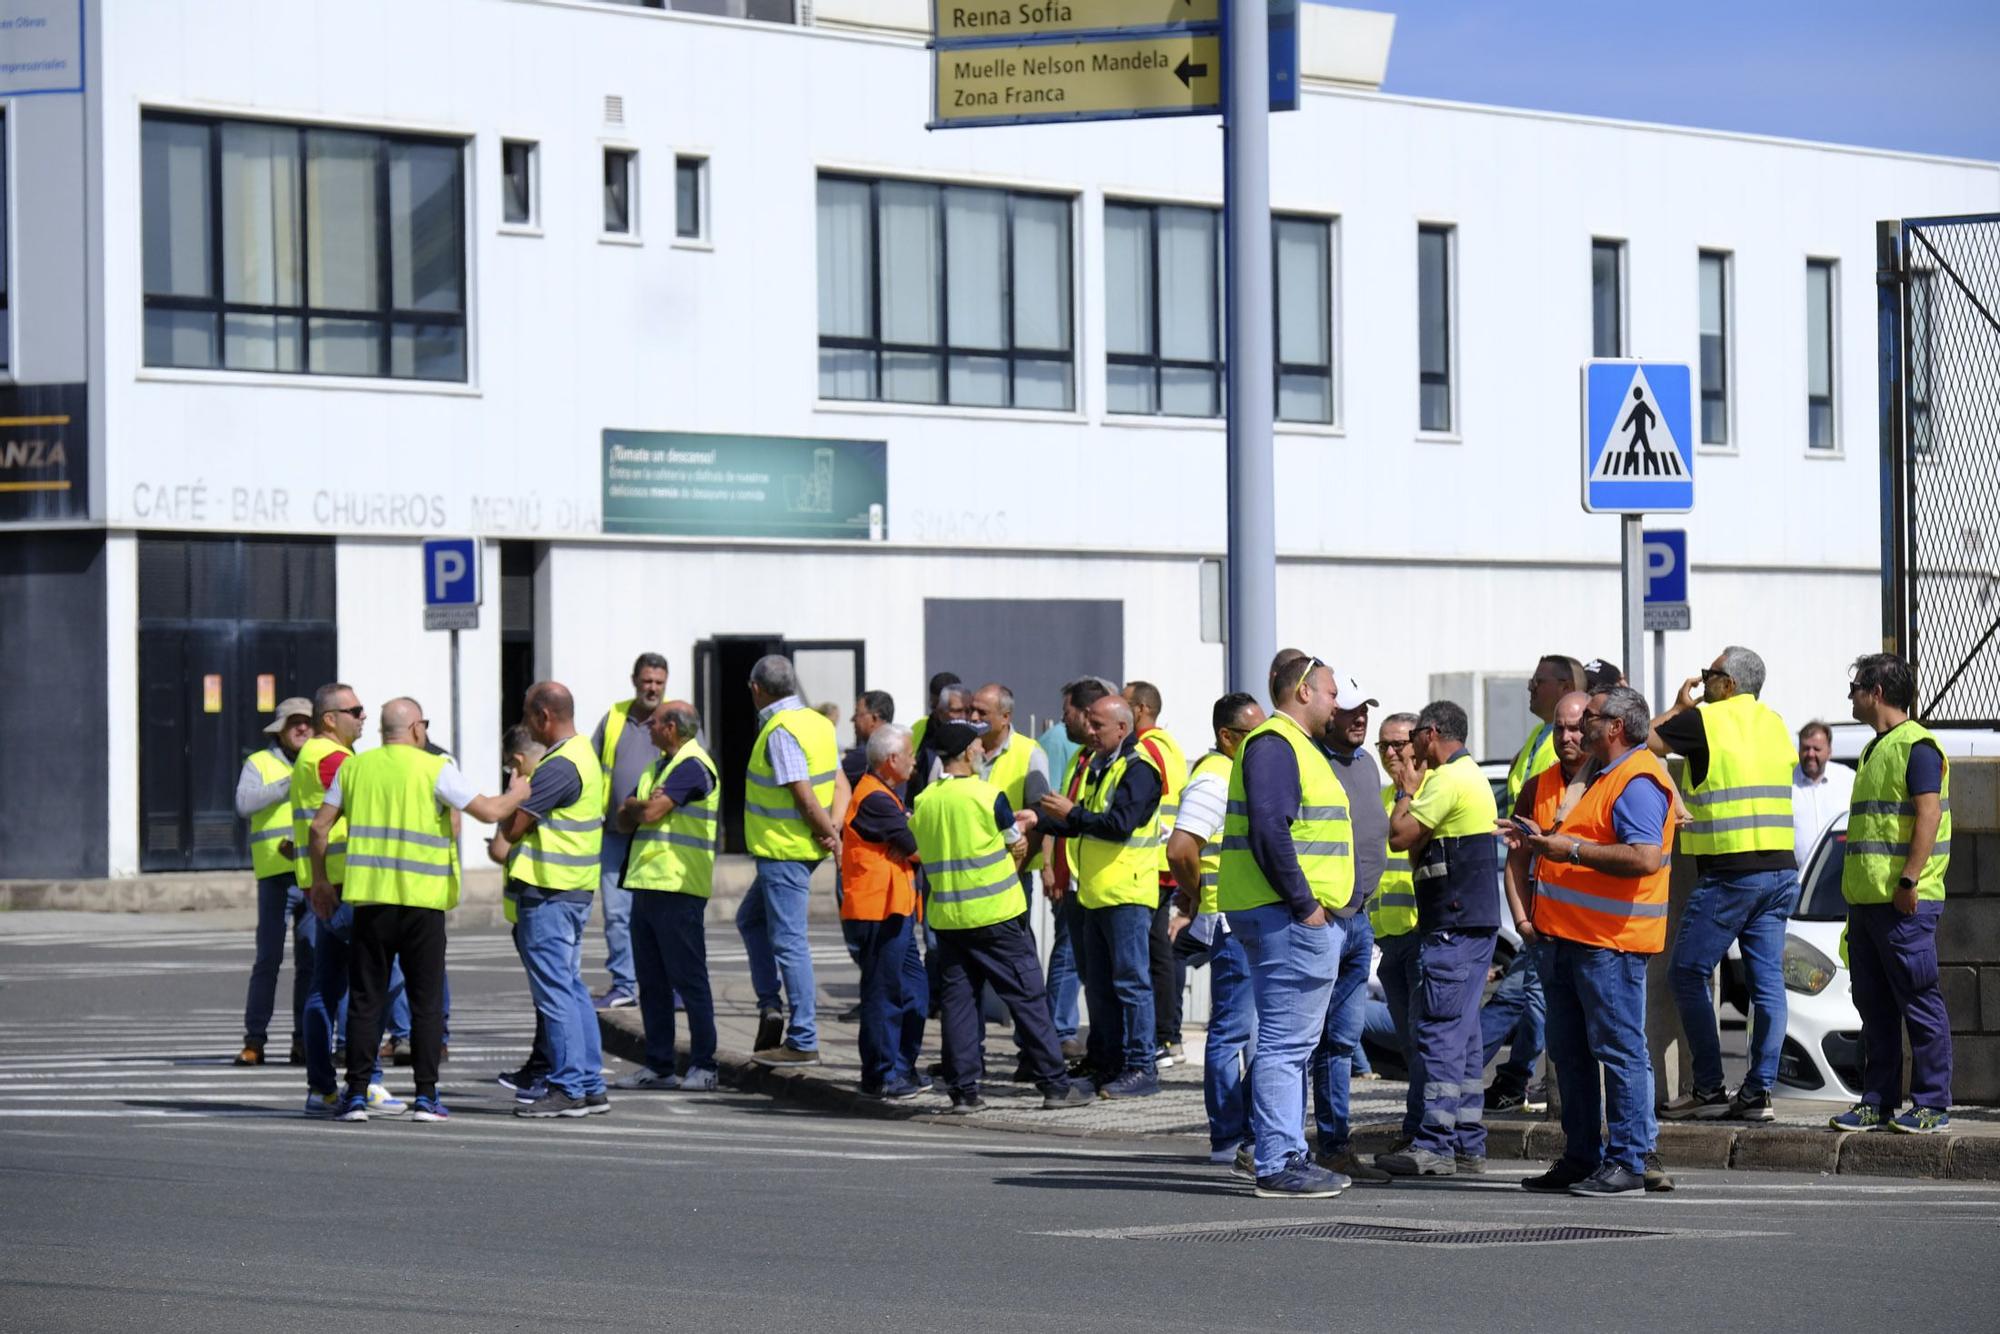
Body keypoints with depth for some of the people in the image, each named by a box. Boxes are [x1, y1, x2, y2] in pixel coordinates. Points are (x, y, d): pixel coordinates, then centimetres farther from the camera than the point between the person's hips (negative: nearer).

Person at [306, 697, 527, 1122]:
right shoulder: (434, 769, -5)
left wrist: (320, 881, 19)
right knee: (426, 1002, 5)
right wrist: (517, 793, 15)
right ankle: (426, 1097, 3)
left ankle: (357, 1094, 3)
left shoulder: (354, 767, 7)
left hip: (370, 899, 3)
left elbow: (318, 828, 7)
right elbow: (490, 811, -6)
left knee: (365, 999, 7)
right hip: (422, 903, -3)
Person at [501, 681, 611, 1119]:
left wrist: (502, 840, 2)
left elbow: (514, 826, -18)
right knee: (571, 986, 14)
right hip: (575, 888, 10)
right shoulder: (584, 754, 15)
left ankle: (569, 1087, -6)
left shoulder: (559, 766, -19)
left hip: (549, 893, -10)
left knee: (554, 990, -7)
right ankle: (590, 1085, 16)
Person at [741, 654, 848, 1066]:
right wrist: (835, 825, -5)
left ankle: (803, 1041, -4)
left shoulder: (780, 731, -18)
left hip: (784, 851, -10)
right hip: (802, 847, 10)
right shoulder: (818, 723, 10)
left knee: (788, 941, -6)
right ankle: (769, 1006, 19)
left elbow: (804, 796, -23)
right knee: (751, 918, 25)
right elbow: (840, 784, 9)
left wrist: (831, 835, -11)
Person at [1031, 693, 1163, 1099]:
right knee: (1100, 984, 13)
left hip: (1127, 893, -10)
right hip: (1096, 893, 10)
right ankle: (1105, 1065, 19)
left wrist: (1071, 814, -18)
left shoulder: (1138, 769, -13)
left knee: (1130, 981, -8)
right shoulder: (1094, 765, 17)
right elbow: (1085, 823, 19)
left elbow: (1120, 824, -23)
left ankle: (1140, 1068, -6)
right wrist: (1040, 819, 6)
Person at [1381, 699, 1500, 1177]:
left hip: (1452, 925, -11)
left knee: (1438, 1032, -12)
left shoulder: (1448, 780, -14)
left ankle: (1435, 1146, -16)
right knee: (1462, 1033, 12)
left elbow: (1400, 836, -15)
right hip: (1475, 922, 11)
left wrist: (1405, 791, -1)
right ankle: (1468, 1145, 13)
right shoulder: (1472, 776, 19)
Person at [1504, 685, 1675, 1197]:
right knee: (1569, 1052, 13)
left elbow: (1645, 857, -26)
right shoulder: (1605, 776, 21)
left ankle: (1627, 1163, -5)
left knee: (1619, 1050, -7)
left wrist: (1572, 849, -22)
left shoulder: (1638, 781, -14)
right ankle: (1581, 1159, 19)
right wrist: (1542, 842, 20)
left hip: (1609, 942, -11)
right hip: (1566, 937, 11)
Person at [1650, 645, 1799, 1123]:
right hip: (1780, 871, 7)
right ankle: (1758, 1090, 2)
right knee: (1767, 981, 5)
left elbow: (1644, 742, 1)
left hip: (1730, 873, -7)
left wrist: (1678, 706, 17)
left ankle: (1709, 1088, 0)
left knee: (1687, 974, 2)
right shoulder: (1775, 724, 13)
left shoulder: (1705, 720, -7)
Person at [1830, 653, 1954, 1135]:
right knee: (1873, 1005, 10)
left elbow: (1928, 815, -18)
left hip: (1904, 903, -10)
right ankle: (1877, 1101, 15)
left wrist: (1909, 881, -23)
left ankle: (1932, 1105, -2)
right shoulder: (1875, 750, 19)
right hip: (1866, 898, 10)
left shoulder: (1917, 747, -10)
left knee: (1920, 1004, -5)